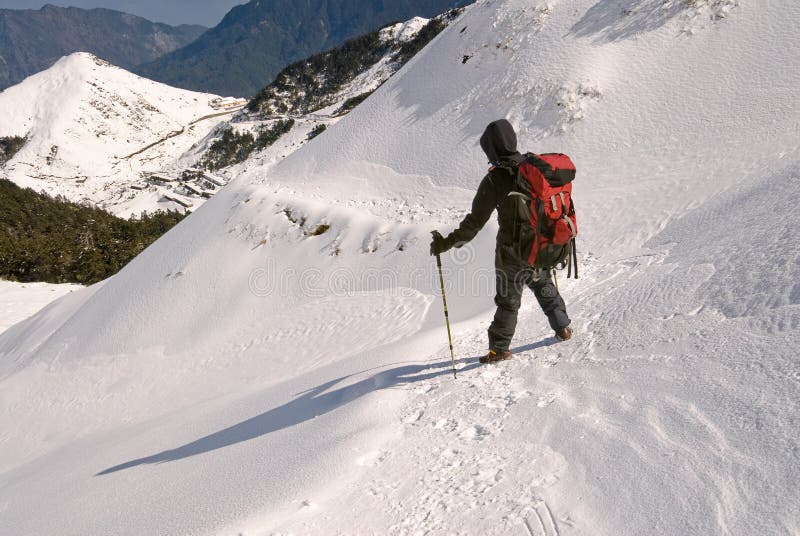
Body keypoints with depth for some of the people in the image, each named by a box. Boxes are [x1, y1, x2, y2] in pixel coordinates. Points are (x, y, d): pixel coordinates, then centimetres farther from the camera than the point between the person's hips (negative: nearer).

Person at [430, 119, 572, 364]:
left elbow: (475, 221, -21)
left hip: (512, 251, -5)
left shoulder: (494, 180, -21)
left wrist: (447, 243, -15)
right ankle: (562, 327, 36)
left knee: (508, 299, 9)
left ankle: (500, 348, 18)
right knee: (544, 285, 28)